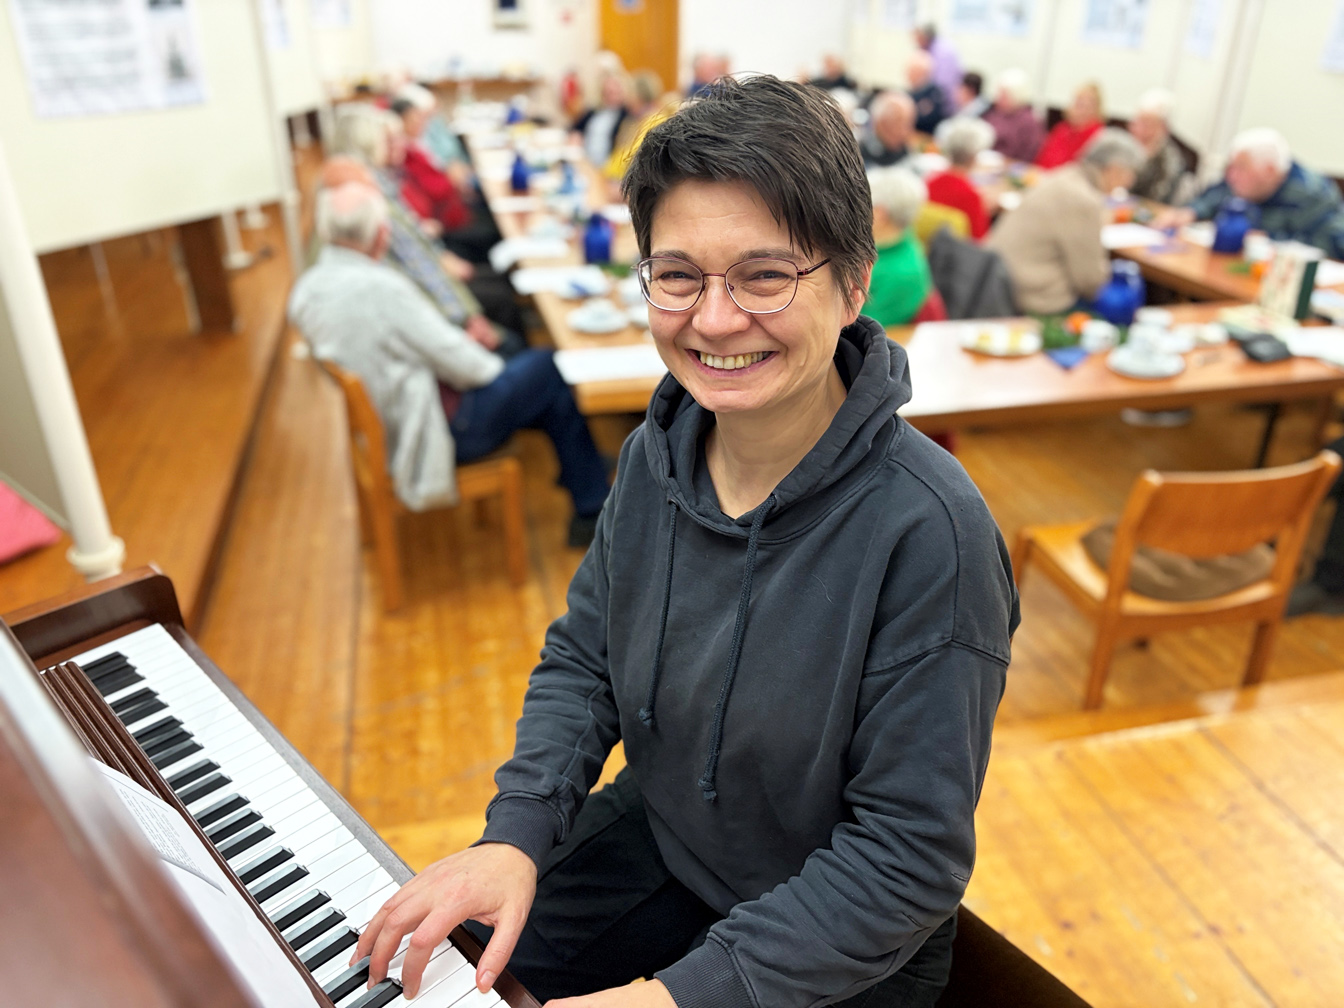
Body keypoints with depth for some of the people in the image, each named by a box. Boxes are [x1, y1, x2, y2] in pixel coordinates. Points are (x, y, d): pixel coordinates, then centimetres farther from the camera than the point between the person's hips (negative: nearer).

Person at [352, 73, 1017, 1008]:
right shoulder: (658, 451, -11)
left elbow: (911, 857, -24)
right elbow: (583, 658, -1)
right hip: (659, 833, 5)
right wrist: (516, 834, -15)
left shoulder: (929, 530, -31)